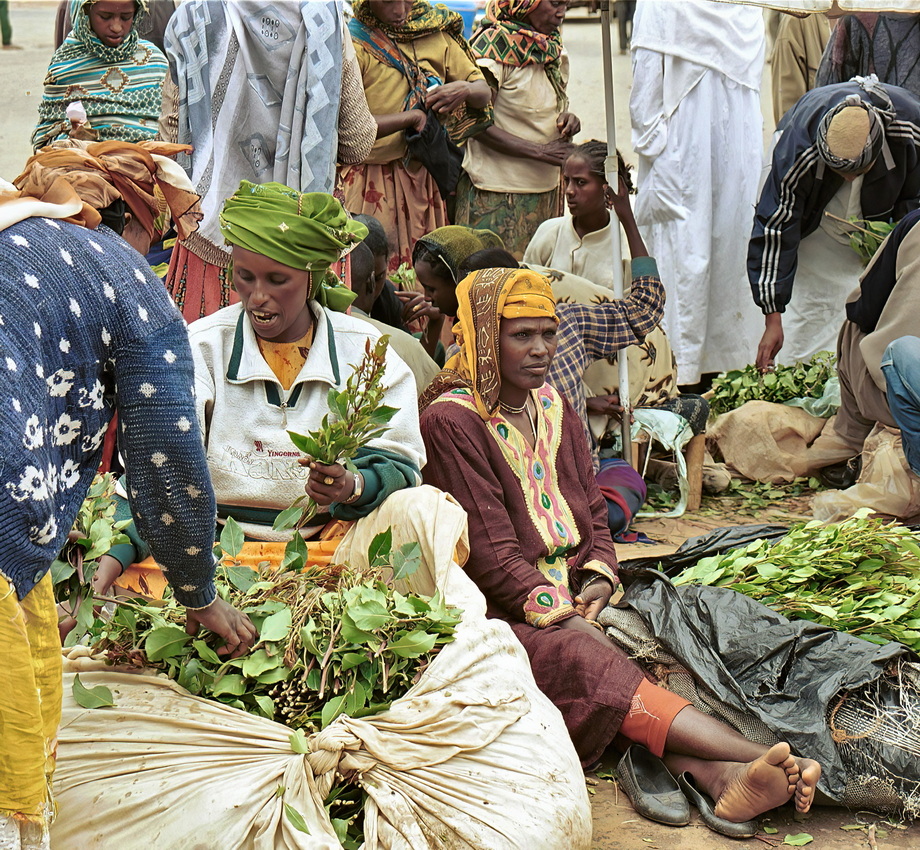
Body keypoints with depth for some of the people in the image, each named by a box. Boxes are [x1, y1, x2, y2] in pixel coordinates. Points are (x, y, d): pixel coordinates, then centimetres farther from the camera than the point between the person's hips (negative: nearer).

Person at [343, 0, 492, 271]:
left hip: (423, 178, 5)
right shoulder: (354, 43, -9)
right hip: (371, 183, -5)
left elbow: (484, 92, 12)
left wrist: (465, 90, -11)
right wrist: (410, 118, -15)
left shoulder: (434, 33, 8)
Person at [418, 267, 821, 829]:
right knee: (586, 659, -33)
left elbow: (593, 514, 17)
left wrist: (598, 580, -3)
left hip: (572, 600, 6)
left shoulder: (554, 409, 15)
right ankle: (762, 756, -48)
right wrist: (561, 615, -19)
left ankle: (721, 777, -51)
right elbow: (489, 551, -14)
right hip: (495, 615, -6)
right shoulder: (452, 421, -8)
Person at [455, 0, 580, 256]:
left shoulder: (555, 50, 10)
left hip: (546, 186, 7)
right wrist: (538, 151, -20)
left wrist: (567, 119, -4)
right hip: (498, 194, -7)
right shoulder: (495, 45, -13)